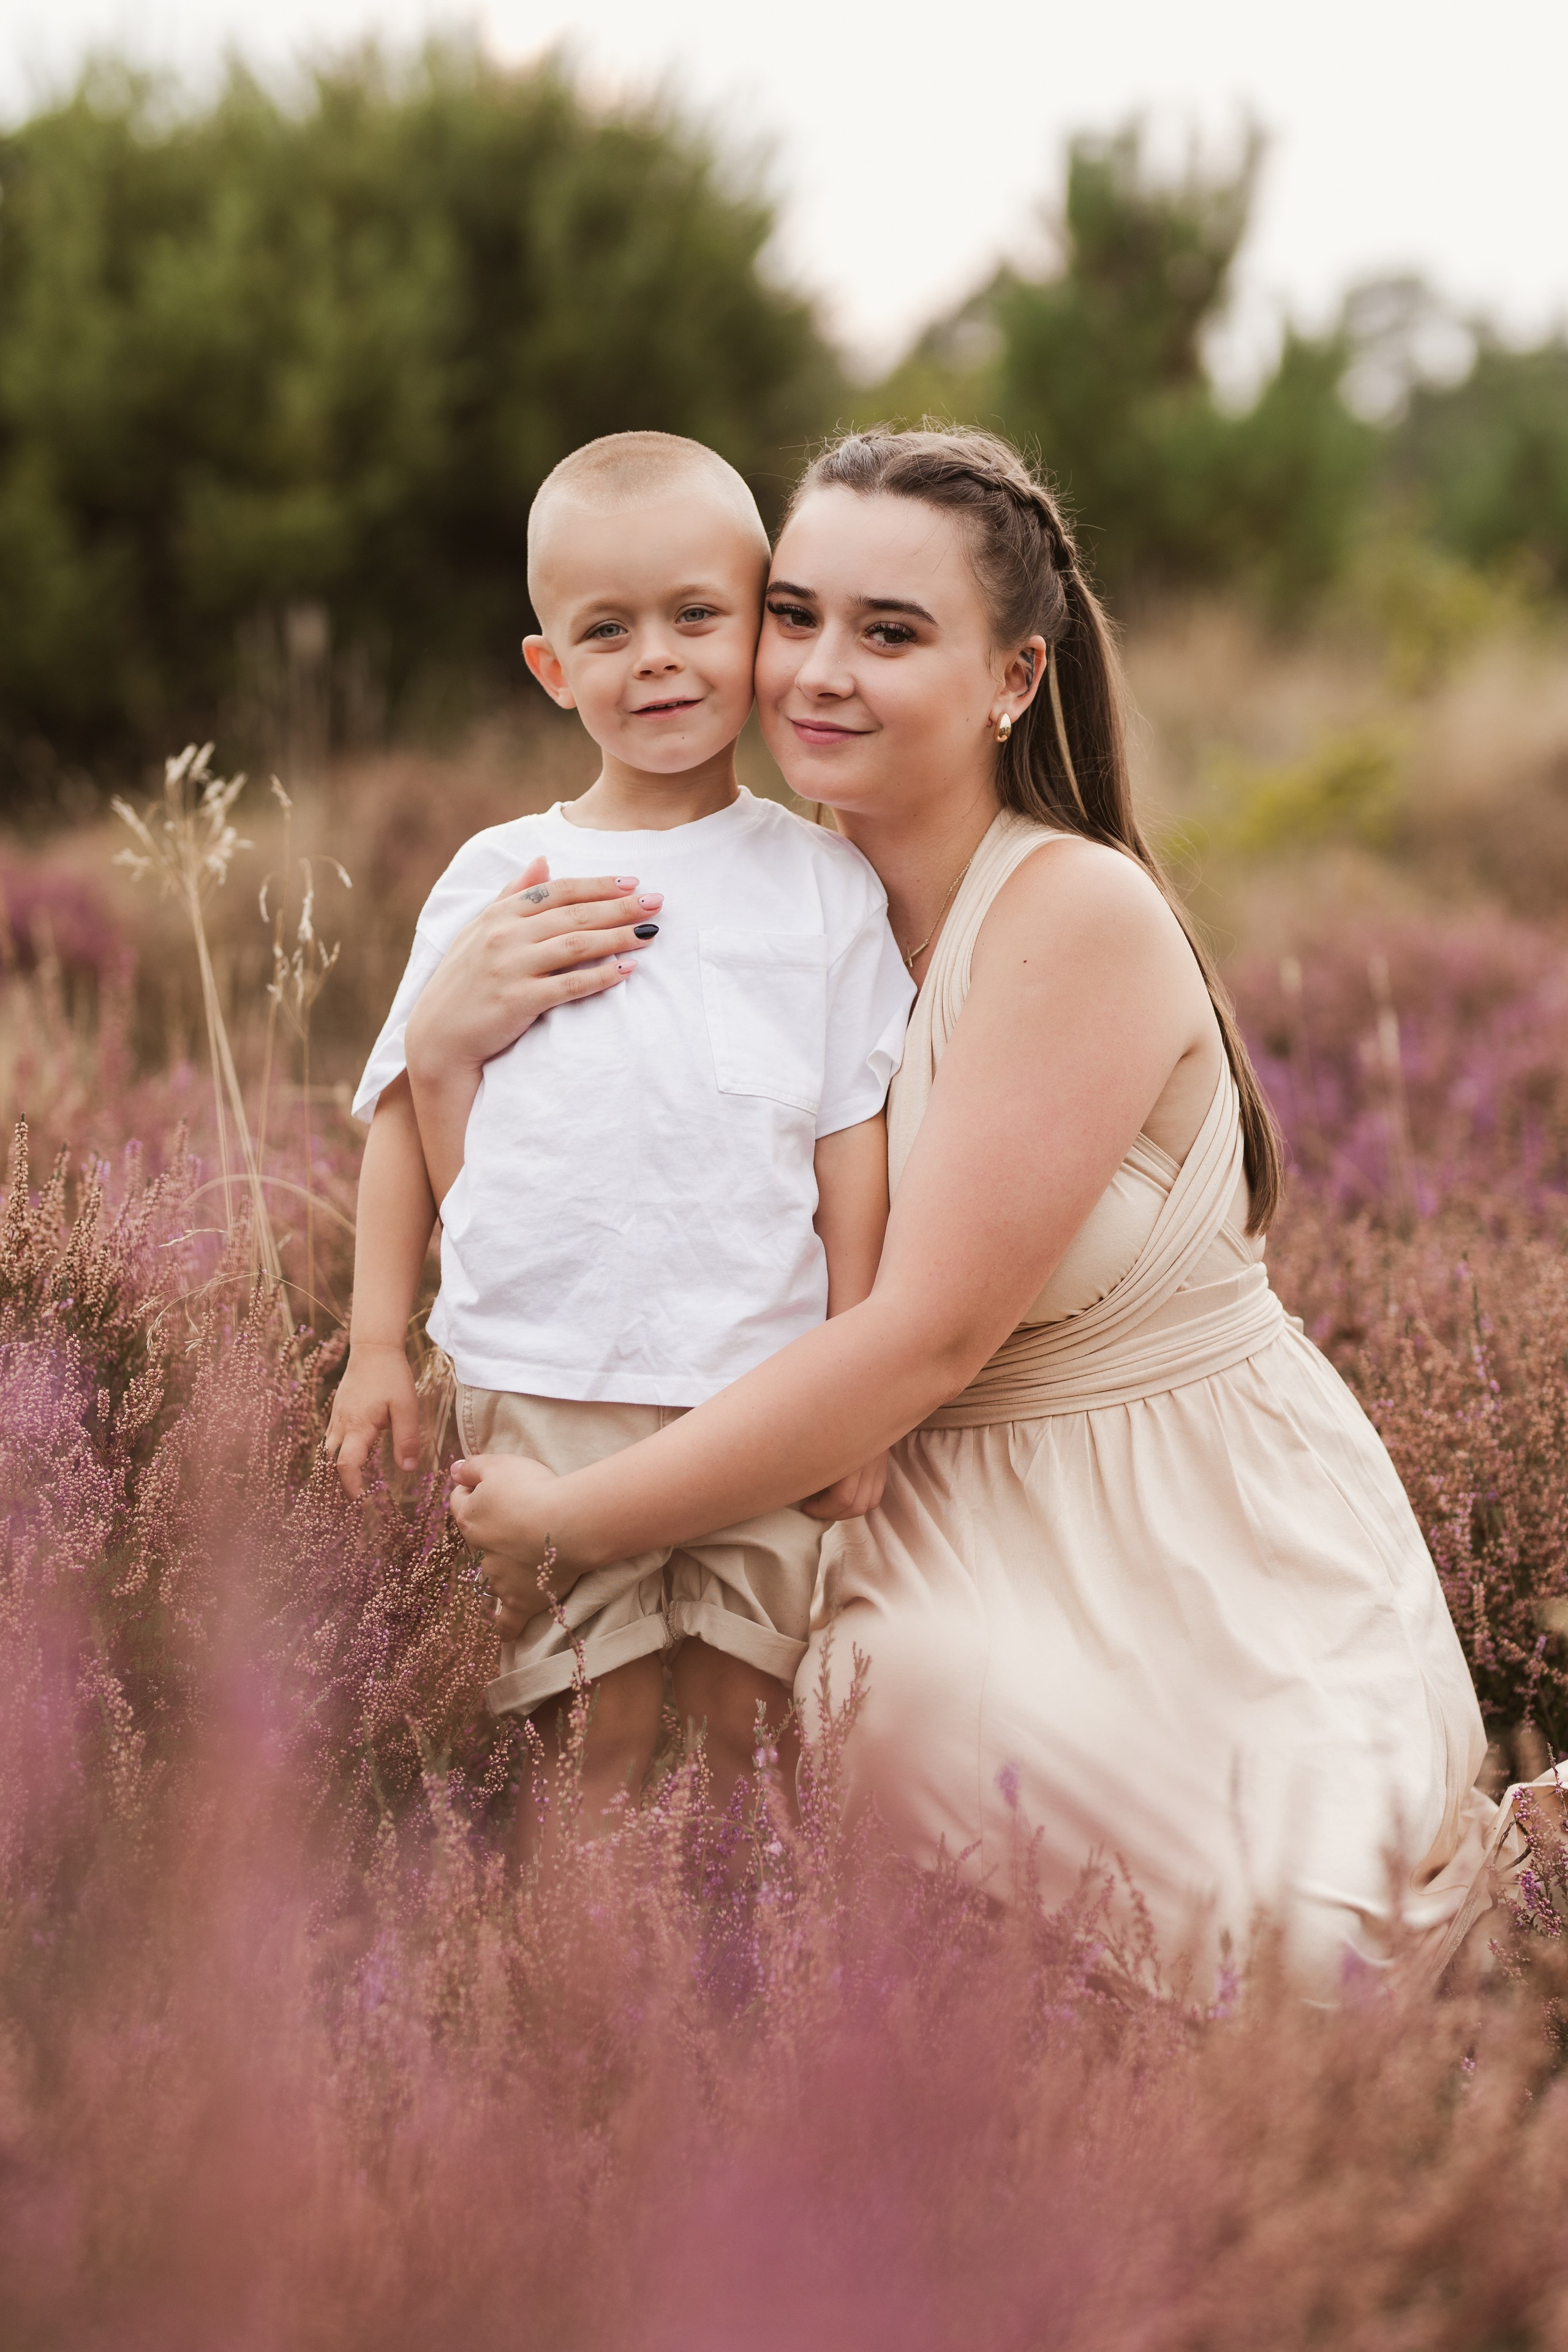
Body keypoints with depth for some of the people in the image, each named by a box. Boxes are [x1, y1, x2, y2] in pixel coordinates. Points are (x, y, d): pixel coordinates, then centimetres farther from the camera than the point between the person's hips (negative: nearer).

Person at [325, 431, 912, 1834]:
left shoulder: (823, 884, 6)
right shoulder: (497, 883, 6)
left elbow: (854, 1140, 6)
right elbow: (413, 1116, 11)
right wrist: (377, 1345, 7)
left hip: (757, 1389, 0)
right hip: (541, 1387, 0)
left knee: (745, 1728, 3)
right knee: (603, 1734, 1)